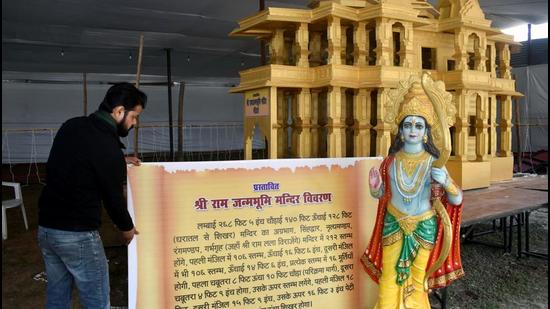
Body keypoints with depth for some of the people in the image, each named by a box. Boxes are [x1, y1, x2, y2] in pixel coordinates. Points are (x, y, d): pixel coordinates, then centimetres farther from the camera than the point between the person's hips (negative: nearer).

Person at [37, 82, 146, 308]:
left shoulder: (71, 126, 4)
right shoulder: (108, 147, -19)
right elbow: (113, 196, -10)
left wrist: (119, 161, 20)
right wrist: (127, 227, 8)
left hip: (46, 227, 8)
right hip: (77, 235, -8)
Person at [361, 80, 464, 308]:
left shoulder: (433, 163, -8)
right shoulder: (390, 161, -3)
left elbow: (457, 200, -10)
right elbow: (381, 194, 8)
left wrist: (445, 181, -30)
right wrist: (374, 187, -15)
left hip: (423, 229, -1)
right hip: (393, 227, 1)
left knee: (417, 281, 12)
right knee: (390, 281, 7)